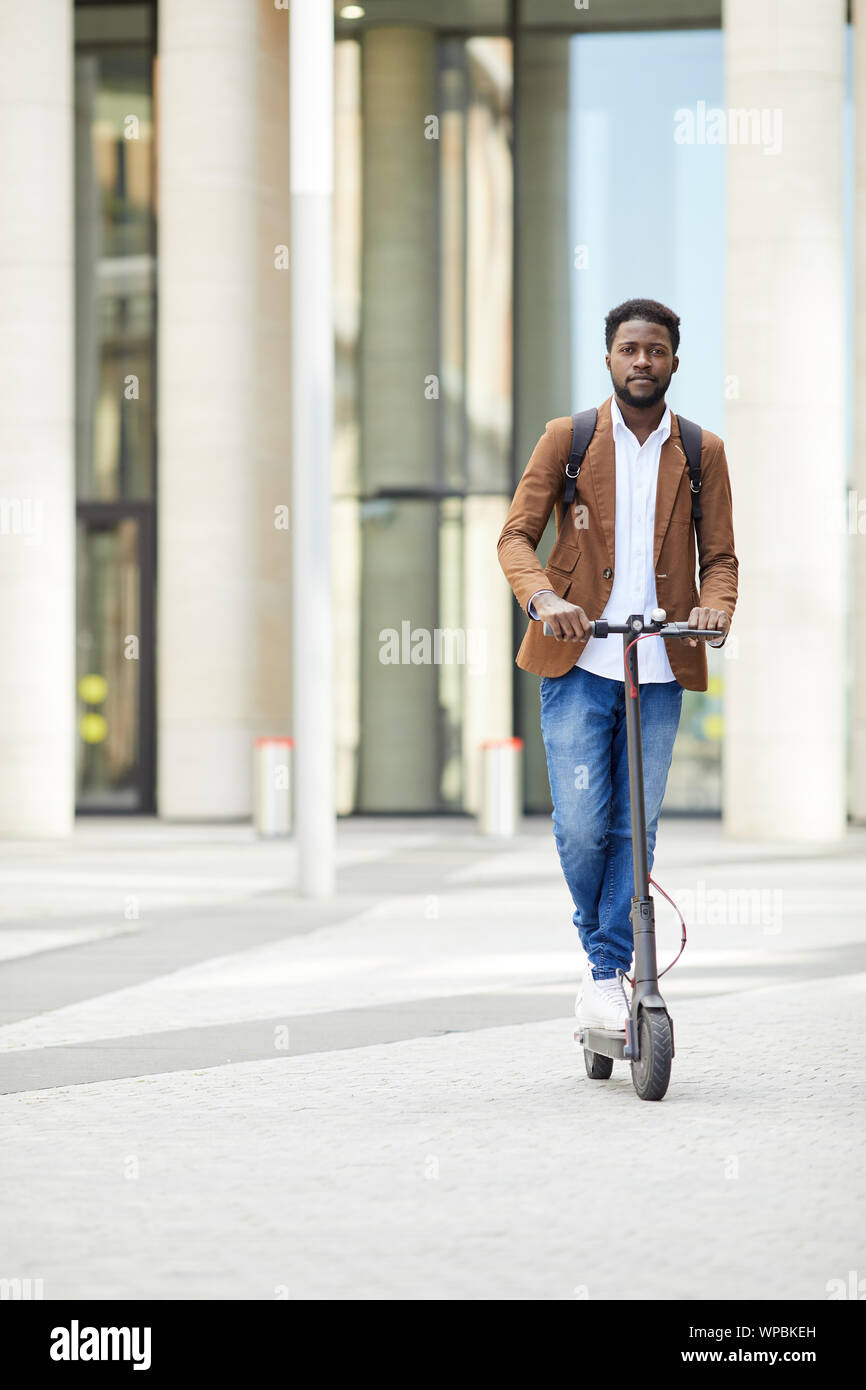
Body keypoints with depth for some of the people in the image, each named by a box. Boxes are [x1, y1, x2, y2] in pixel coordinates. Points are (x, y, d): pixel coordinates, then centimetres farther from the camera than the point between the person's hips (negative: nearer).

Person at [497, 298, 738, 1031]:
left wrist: (716, 606, -13)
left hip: (660, 670, 1)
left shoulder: (703, 452, 9)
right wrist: (542, 595, -19)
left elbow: (719, 555, 9)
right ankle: (599, 946, 18)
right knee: (580, 826, -6)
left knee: (634, 830, 1)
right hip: (578, 663, -1)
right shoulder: (566, 439, 5)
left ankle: (607, 973, 10)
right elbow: (516, 534, 1)